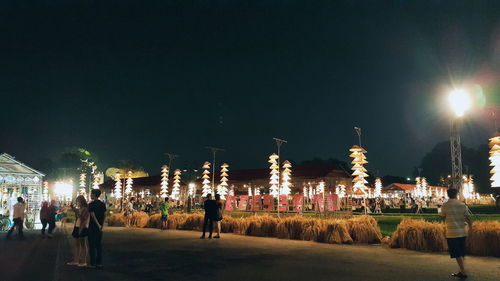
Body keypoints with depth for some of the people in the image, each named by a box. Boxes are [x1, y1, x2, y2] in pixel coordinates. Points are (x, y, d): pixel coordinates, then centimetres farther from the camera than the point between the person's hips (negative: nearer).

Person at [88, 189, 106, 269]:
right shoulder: (103, 204, 7)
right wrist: (102, 225, 11)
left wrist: (98, 225, -13)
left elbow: (93, 216, -17)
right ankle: (99, 263, 13)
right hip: (99, 227, 6)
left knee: (92, 245, 1)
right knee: (99, 244, 11)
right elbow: (104, 215, 8)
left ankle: (93, 263, 3)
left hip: (92, 227, -6)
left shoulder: (91, 204, -12)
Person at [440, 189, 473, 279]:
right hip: (462, 232, 4)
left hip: (452, 233, -4)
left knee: (457, 254, 1)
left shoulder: (445, 206, -7)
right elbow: (469, 218, 4)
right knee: (462, 253, 15)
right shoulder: (463, 205, 2)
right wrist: (470, 228, 17)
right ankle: (462, 271, 20)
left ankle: (463, 273, 0)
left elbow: (443, 217, 5)